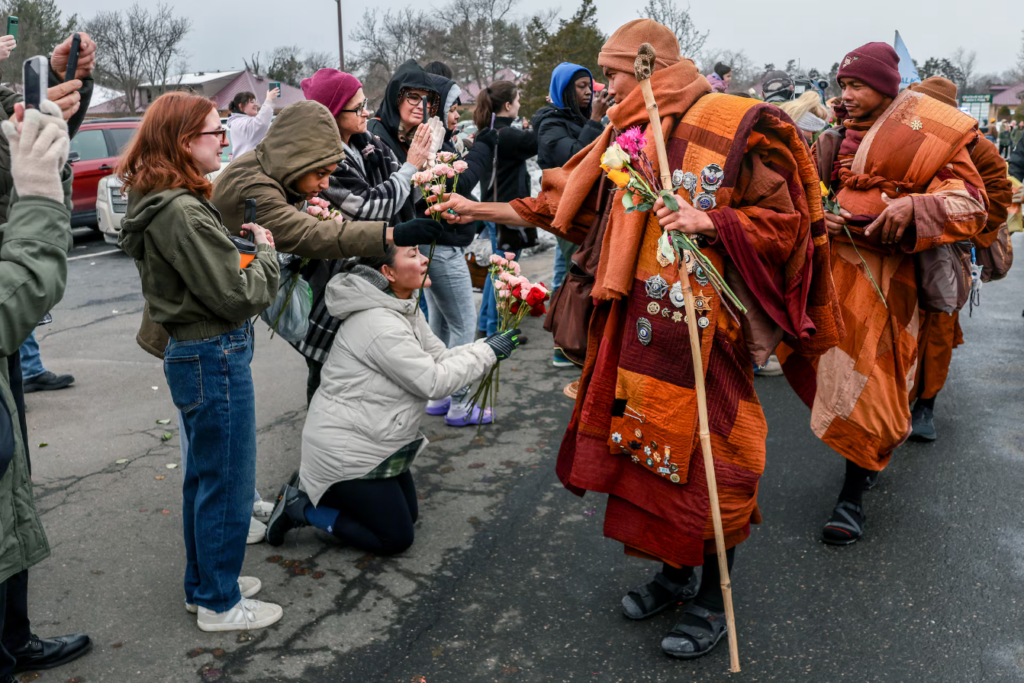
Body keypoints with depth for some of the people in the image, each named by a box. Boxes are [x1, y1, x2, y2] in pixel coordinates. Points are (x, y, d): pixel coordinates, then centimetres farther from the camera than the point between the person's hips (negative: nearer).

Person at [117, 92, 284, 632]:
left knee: (204, 477, 21)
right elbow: (239, 297, -22)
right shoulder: (182, 213, -23)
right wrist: (266, 252, -6)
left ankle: (204, 583, 37)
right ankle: (219, 603, 20)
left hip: (192, 353, 10)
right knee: (228, 483, 4)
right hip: (215, 359, -10)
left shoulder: (161, 204, 8)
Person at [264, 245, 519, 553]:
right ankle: (301, 506, 6)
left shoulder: (403, 309, 4)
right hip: (347, 453, -10)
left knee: (409, 514, 20)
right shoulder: (379, 324, -28)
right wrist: (487, 352, -17)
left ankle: (314, 488, 22)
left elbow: (439, 358, 4)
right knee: (396, 538, 1)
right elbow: (432, 382, -24)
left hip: (378, 440, 10)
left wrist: (487, 347, -10)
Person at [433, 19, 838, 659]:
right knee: (650, 449, 14)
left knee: (706, 458, 2)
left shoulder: (735, 125, -9)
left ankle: (714, 599, 23)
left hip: (705, 326, -6)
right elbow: (566, 203, 17)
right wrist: (479, 209, 16)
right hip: (638, 325, 7)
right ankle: (675, 570, 36)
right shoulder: (628, 137, 12)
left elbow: (785, 222, -8)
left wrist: (710, 221, -22)